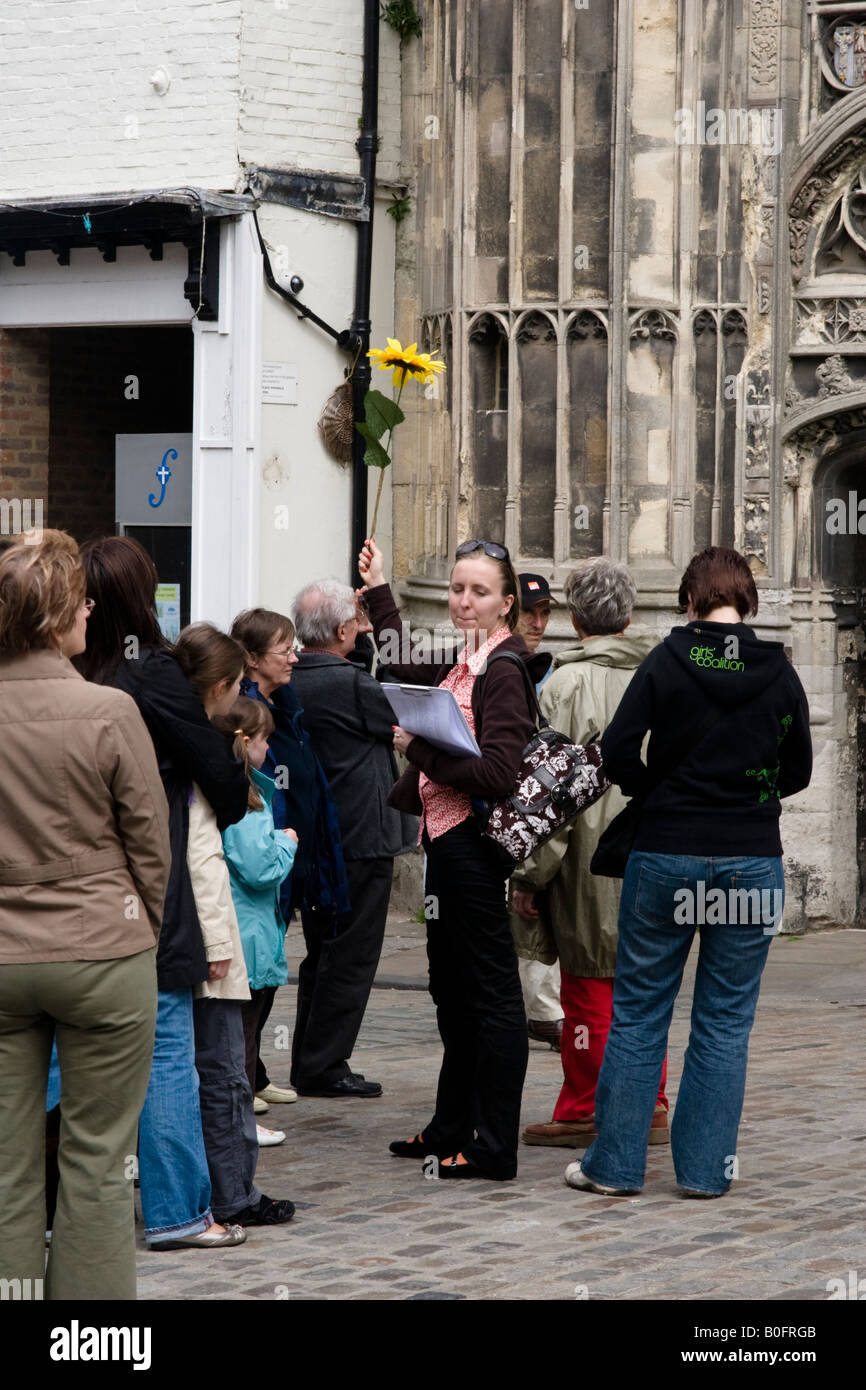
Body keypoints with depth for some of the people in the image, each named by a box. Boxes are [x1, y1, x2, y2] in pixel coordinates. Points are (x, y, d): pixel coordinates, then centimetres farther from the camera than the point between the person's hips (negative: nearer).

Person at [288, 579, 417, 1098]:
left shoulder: (291, 681, 4)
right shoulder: (349, 683, -20)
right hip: (360, 838, -8)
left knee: (323, 953, 17)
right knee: (351, 956, -1)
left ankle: (309, 1063, 20)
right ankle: (324, 1067, 0)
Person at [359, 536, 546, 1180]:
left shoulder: (504, 669, -15)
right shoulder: (464, 662, 12)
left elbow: (497, 774, -24)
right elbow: (409, 667, 36)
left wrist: (422, 746, -18)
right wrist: (379, 591, 39)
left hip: (474, 844, -10)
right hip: (448, 841, 10)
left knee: (491, 989, -5)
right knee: (451, 986, 17)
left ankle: (495, 1147, -1)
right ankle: (453, 1128, 28)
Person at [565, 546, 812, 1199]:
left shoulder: (666, 663, -6)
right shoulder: (778, 672, -1)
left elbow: (618, 753, -9)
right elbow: (798, 770, 6)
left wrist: (661, 795, 8)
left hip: (666, 853, -1)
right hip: (751, 860, 1)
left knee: (638, 1012, 9)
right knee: (726, 1019, 9)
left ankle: (615, 1163, 12)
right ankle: (706, 1167, 10)